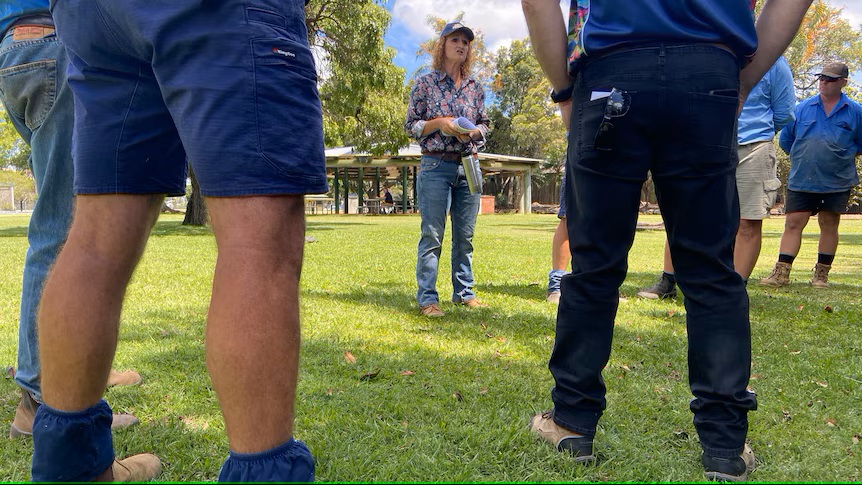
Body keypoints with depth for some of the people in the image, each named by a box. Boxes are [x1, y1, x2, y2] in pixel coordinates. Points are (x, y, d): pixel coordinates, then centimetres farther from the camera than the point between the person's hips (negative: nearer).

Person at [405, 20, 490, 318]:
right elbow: (410, 125, 2)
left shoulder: (475, 87, 13)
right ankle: (427, 298, -1)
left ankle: (464, 292, 18)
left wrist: (474, 132, -4)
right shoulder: (425, 83, 2)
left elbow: (484, 124, 18)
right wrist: (439, 123, -14)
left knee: (465, 235, 8)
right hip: (436, 166, -4)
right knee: (432, 234, -5)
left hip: (468, 166, 4)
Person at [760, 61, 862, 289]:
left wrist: (840, 155, 3)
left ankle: (821, 274, 15)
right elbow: (785, 140, 13)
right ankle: (781, 273, -2)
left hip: (836, 182, 0)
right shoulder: (802, 108, 5)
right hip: (801, 181, 1)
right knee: (793, 223, -3)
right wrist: (803, 158, 10)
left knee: (829, 225, 6)